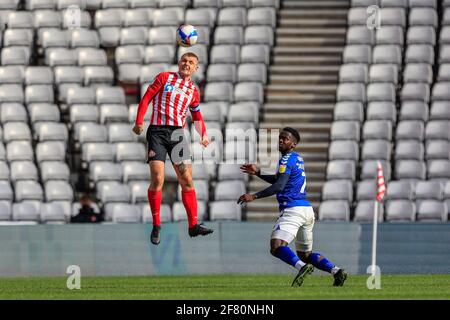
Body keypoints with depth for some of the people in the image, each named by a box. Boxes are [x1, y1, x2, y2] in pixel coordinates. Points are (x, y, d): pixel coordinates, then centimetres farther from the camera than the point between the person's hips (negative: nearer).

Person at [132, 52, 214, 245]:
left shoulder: (193, 91, 16)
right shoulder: (164, 78, 6)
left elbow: (197, 117, 26)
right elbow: (146, 99, 2)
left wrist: (203, 135, 8)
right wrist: (139, 122, -9)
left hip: (177, 134, 4)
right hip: (157, 132, -4)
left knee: (187, 180, -2)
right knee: (157, 179, -13)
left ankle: (193, 225, 3)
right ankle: (156, 226, -2)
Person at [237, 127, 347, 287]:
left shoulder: (287, 159, -6)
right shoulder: (298, 158, 22)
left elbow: (279, 186, -18)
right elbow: (278, 179, 34)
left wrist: (254, 196, -20)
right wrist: (258, 172, 28)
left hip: (293, 210, -9)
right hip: (307, 209, 9)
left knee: (276, 246, -23)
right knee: (305, 254, 19)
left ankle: (302, 266, -44)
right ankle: (336, 270, 4)